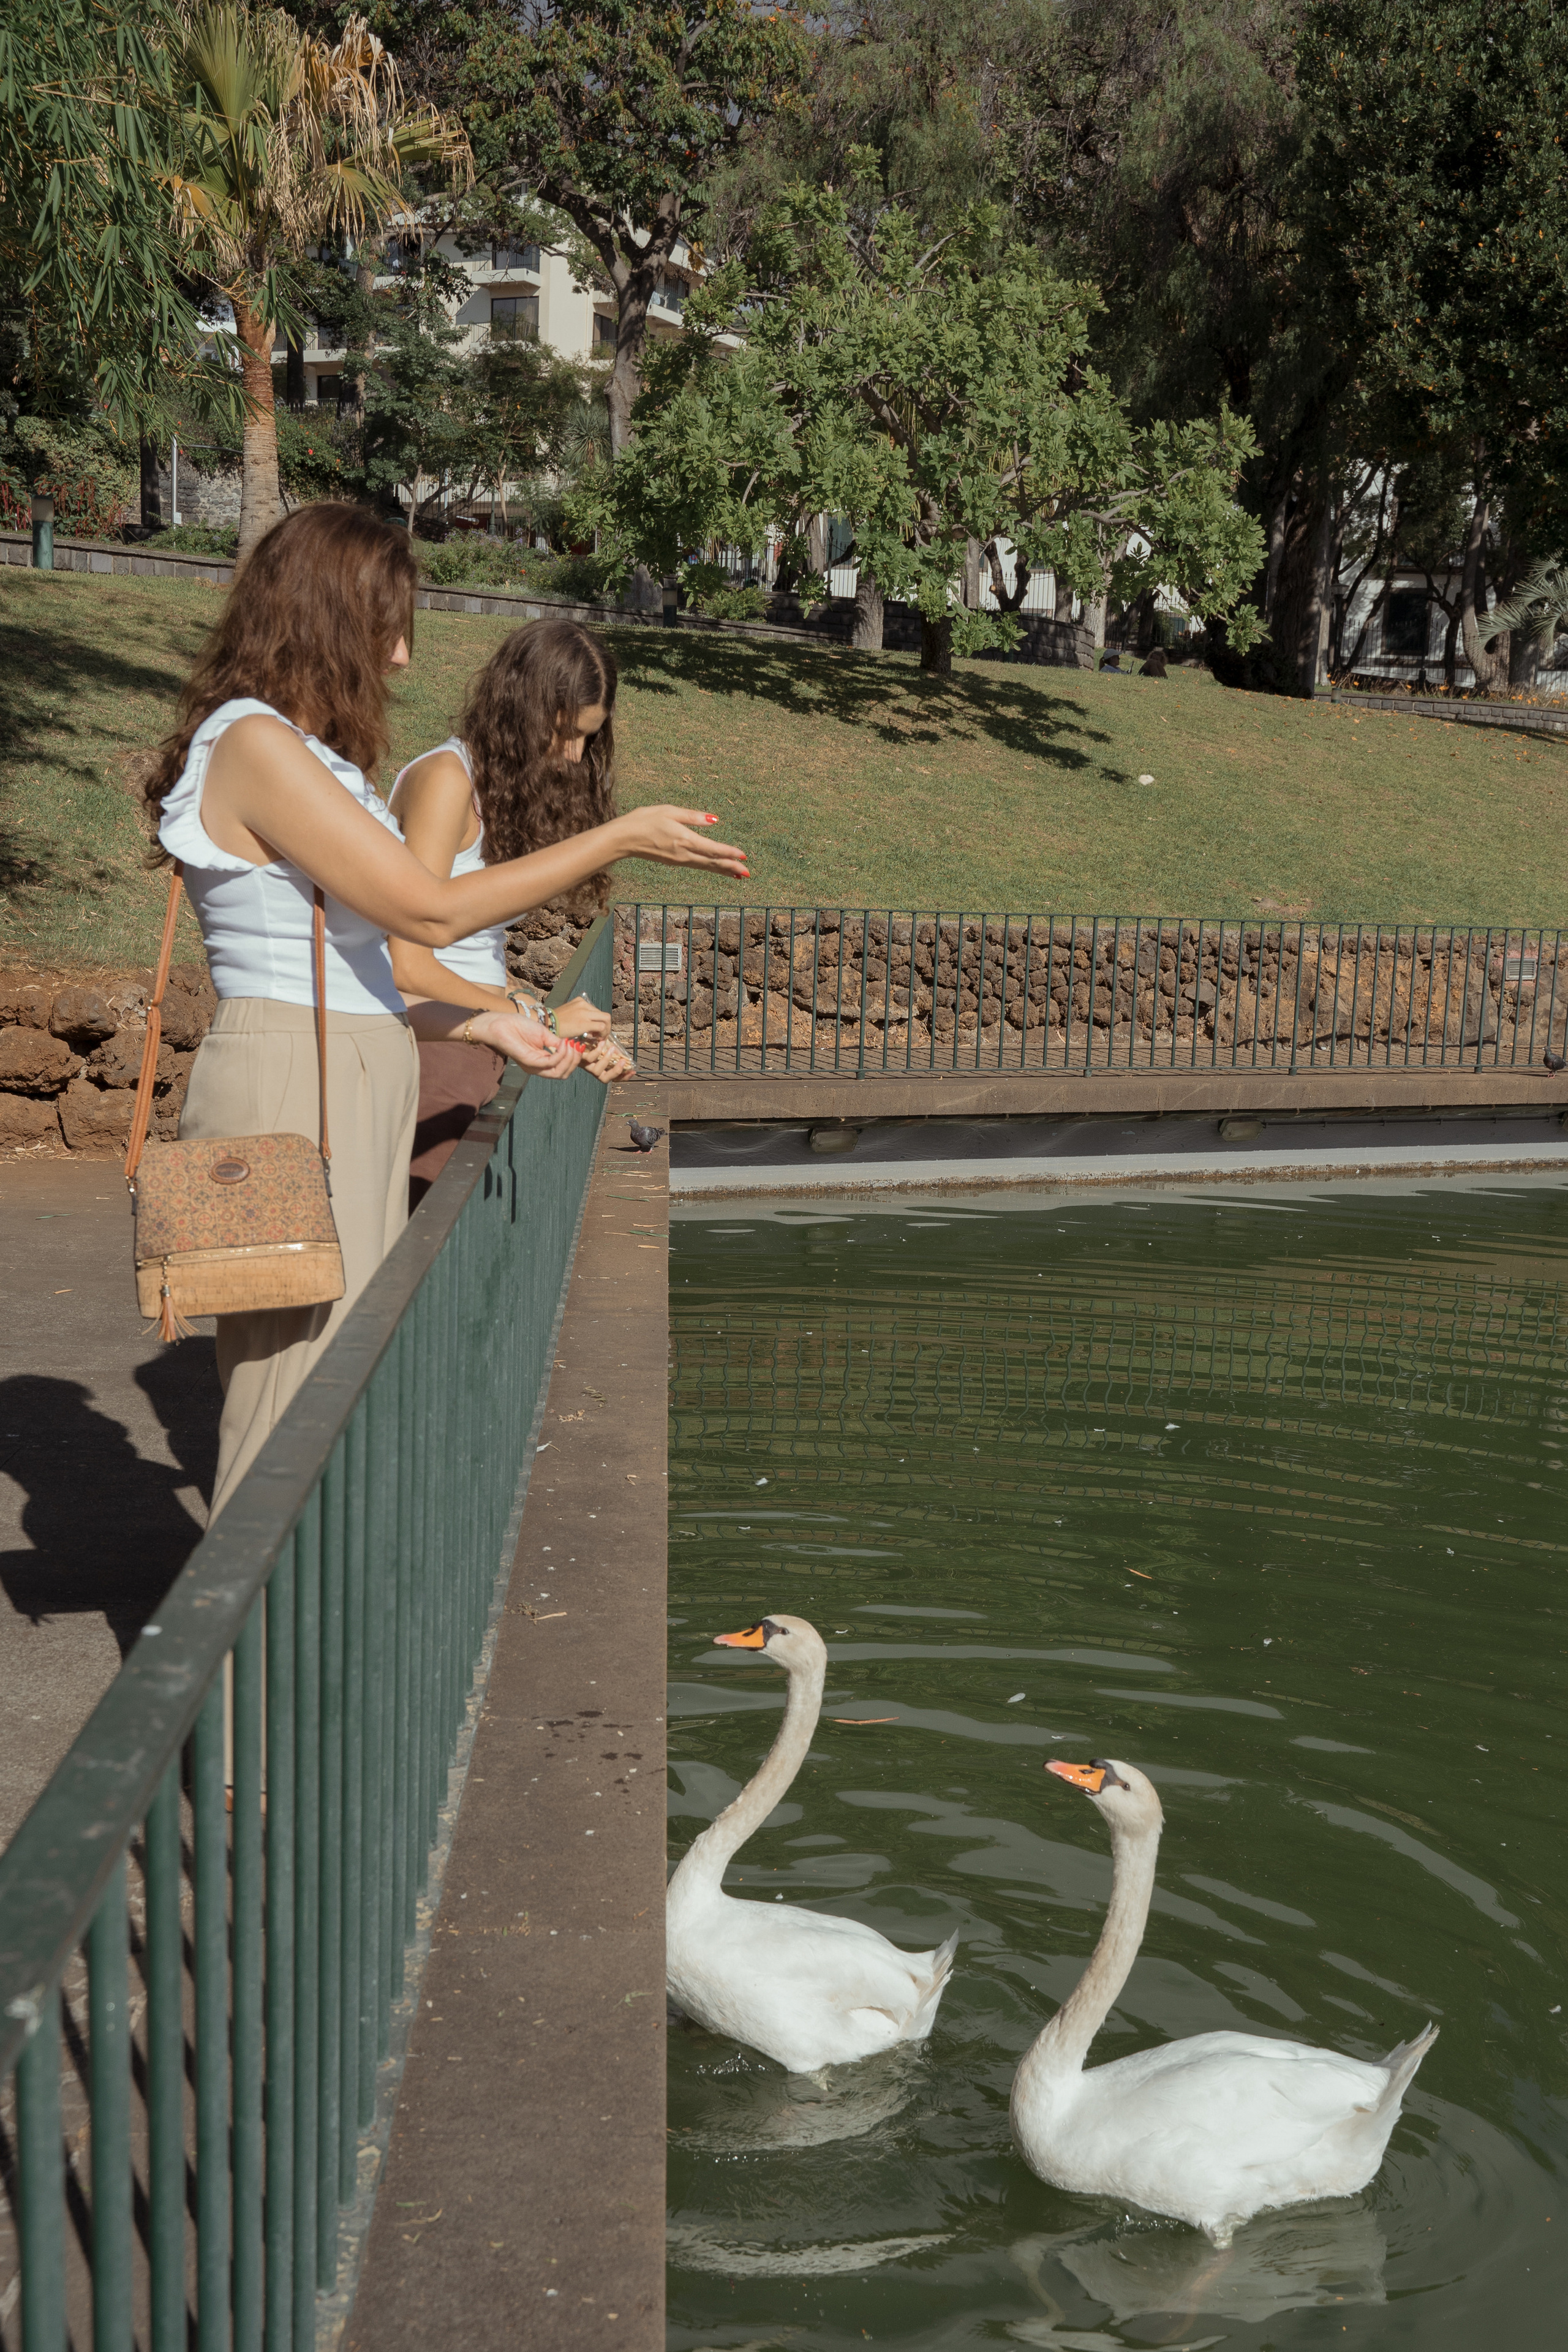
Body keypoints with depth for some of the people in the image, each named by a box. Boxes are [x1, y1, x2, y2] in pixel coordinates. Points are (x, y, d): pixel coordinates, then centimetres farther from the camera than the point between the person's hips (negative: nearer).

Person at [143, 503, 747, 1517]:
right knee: (301, 1386, -5)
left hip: (353, 1090, 10)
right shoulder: (257, 746, -13)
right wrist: (620, 838, -10)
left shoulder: (302, 755, 18)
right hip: (293, 1096, -10)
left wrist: (484, 1023, 16)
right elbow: (430, 911, -16)